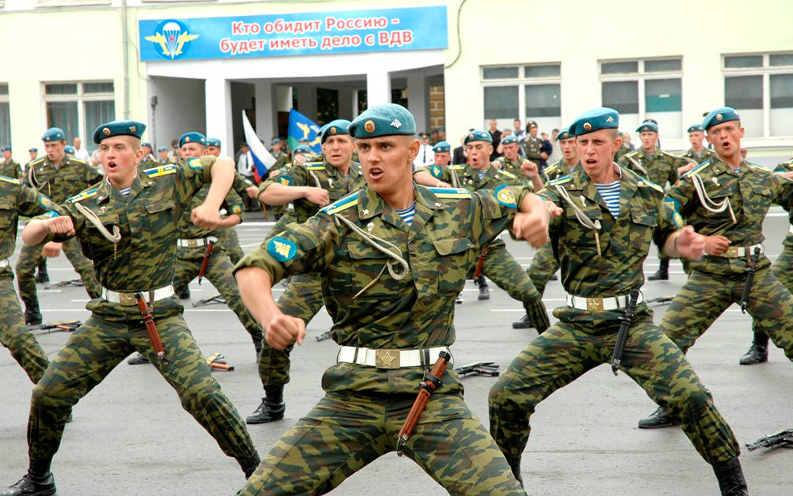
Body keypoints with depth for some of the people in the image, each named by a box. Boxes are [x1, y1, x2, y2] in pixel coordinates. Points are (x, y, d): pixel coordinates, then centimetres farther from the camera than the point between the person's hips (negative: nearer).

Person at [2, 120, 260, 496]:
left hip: (161, 317, -3)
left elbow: (222, 164, 8)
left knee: (201, 393, -18)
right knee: (48, 395, 1)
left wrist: (211, 205, -9)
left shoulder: (167, 182, 1)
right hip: (107, 320, 3)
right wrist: (49, 225, -23)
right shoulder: (86, 204, 3)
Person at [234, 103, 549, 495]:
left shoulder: (458, 209, 8)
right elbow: (254, 268, -11)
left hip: (433, 394, 1)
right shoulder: (338, 223, -2)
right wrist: (270, 316, -32)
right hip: (351, 397, -1)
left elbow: (522, 198, 26)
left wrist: (535, 214, 2)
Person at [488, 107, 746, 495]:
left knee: (691, 397, -15)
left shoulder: (646, 194, 7)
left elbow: (665, 236, 22)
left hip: (632, 323, 0)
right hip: (574, 327, 0)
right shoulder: (561, 194, -2)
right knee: (506, 395, -7)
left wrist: (681, 243, -2)